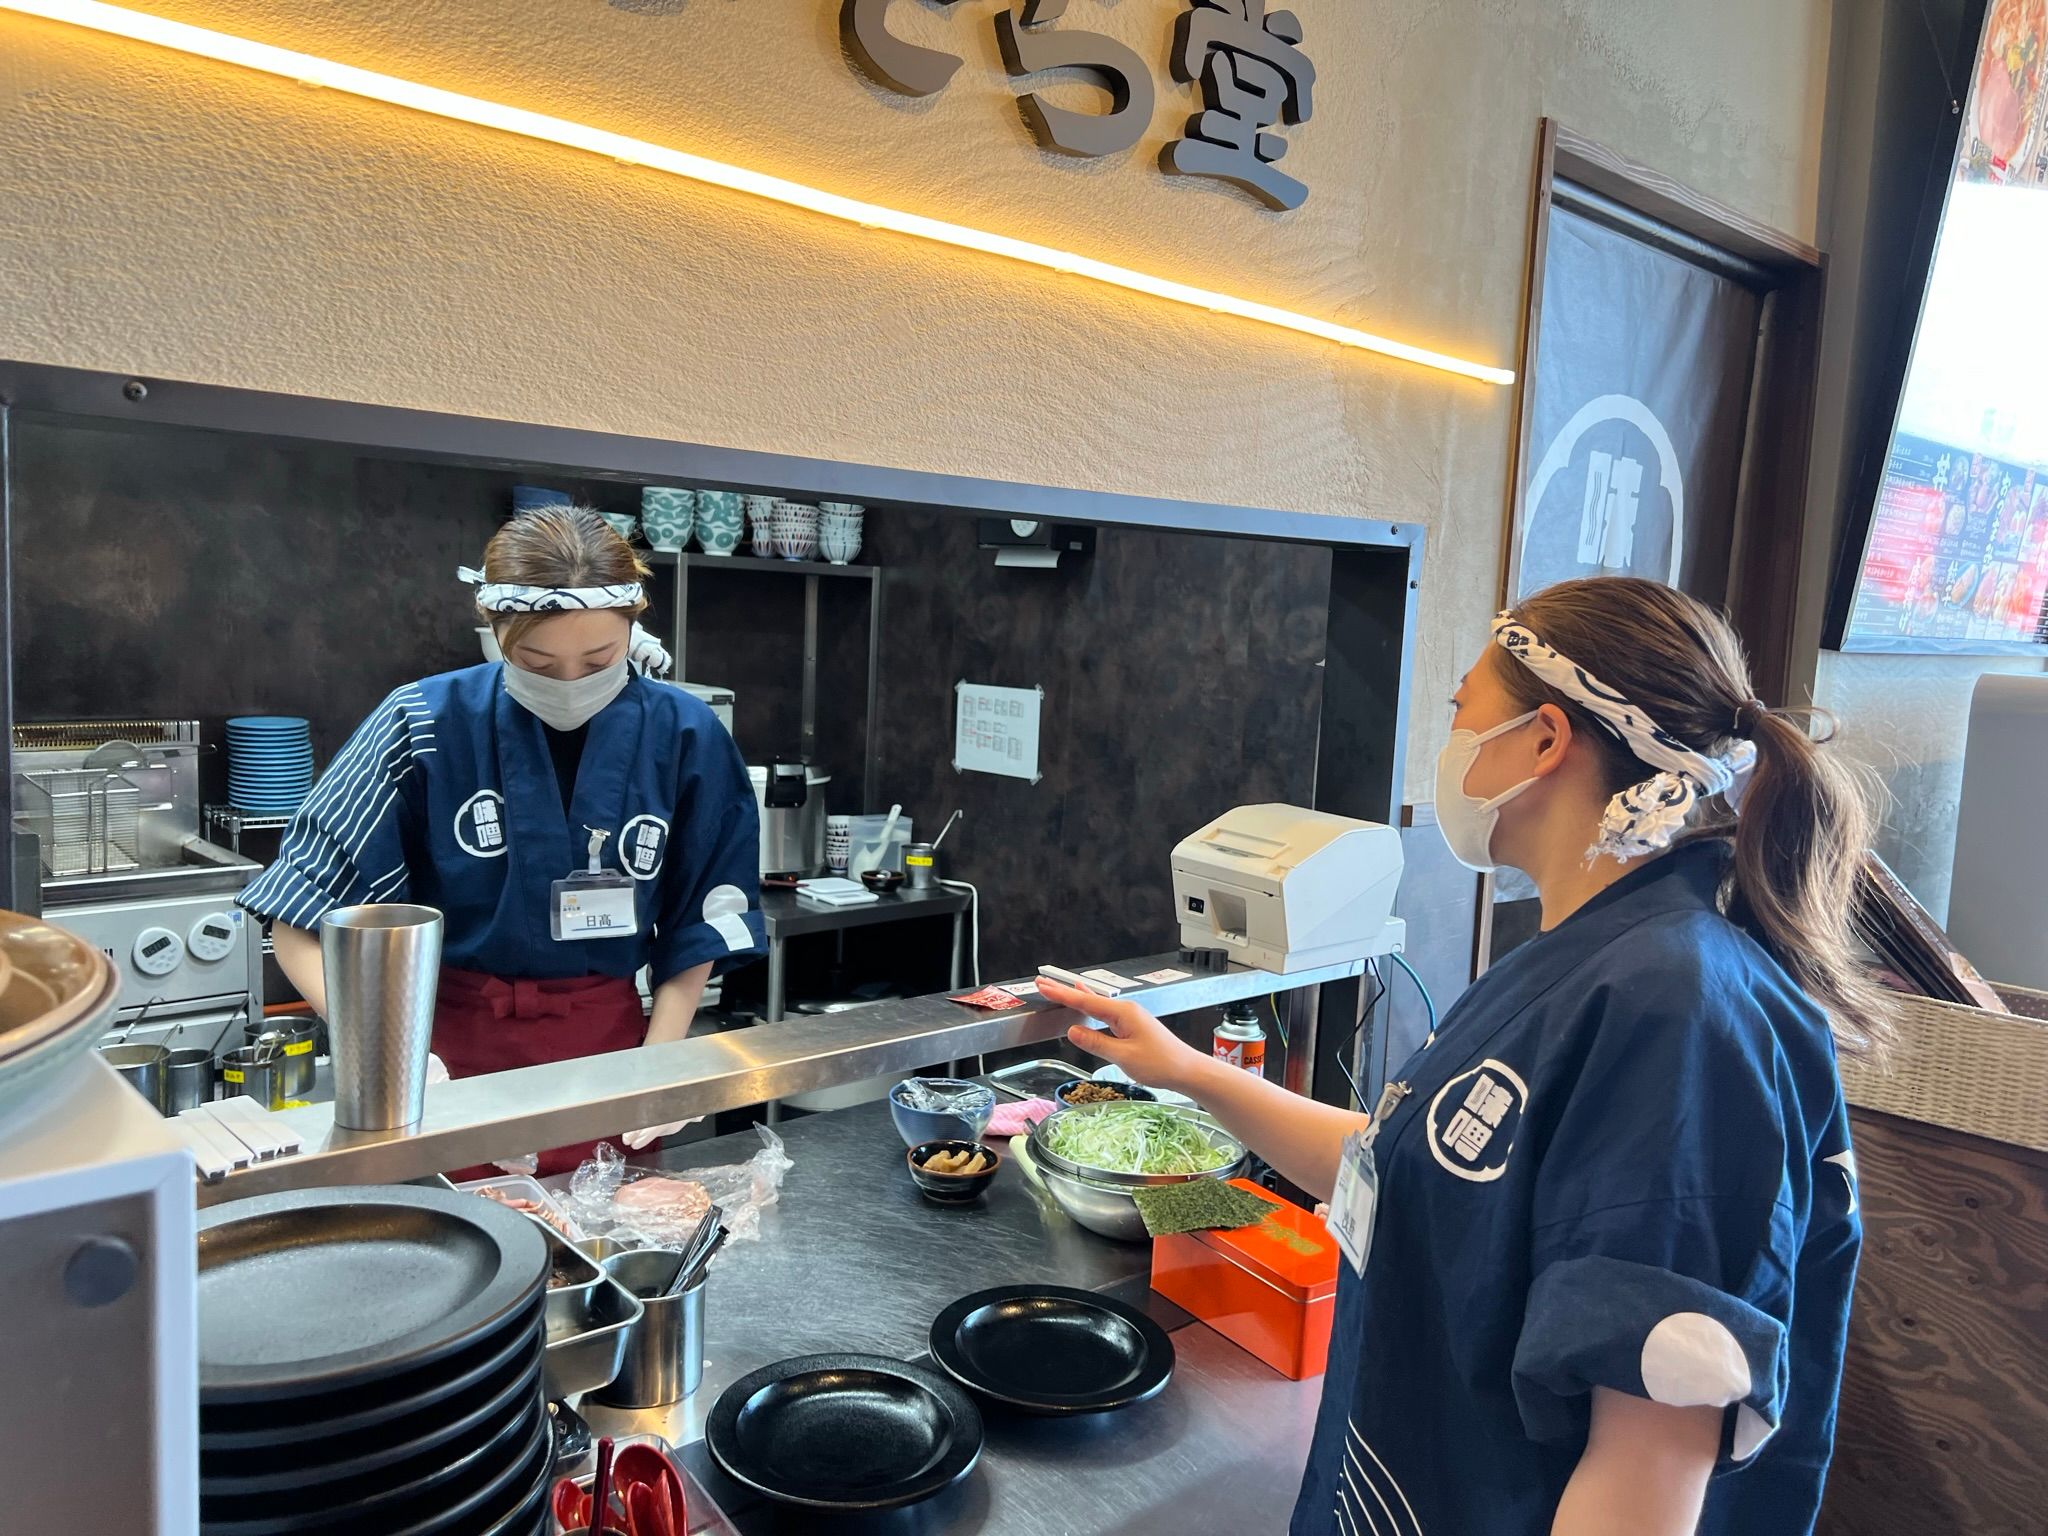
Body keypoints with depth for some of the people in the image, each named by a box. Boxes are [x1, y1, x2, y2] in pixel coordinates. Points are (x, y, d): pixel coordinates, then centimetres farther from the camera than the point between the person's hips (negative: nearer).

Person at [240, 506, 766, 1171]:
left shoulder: (684, 737, -9)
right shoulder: (426, 726, -14)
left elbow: (698, 923, 3)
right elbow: (304, 926, -10)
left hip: (606, 1050, 2)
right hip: (452, 1050, -1)